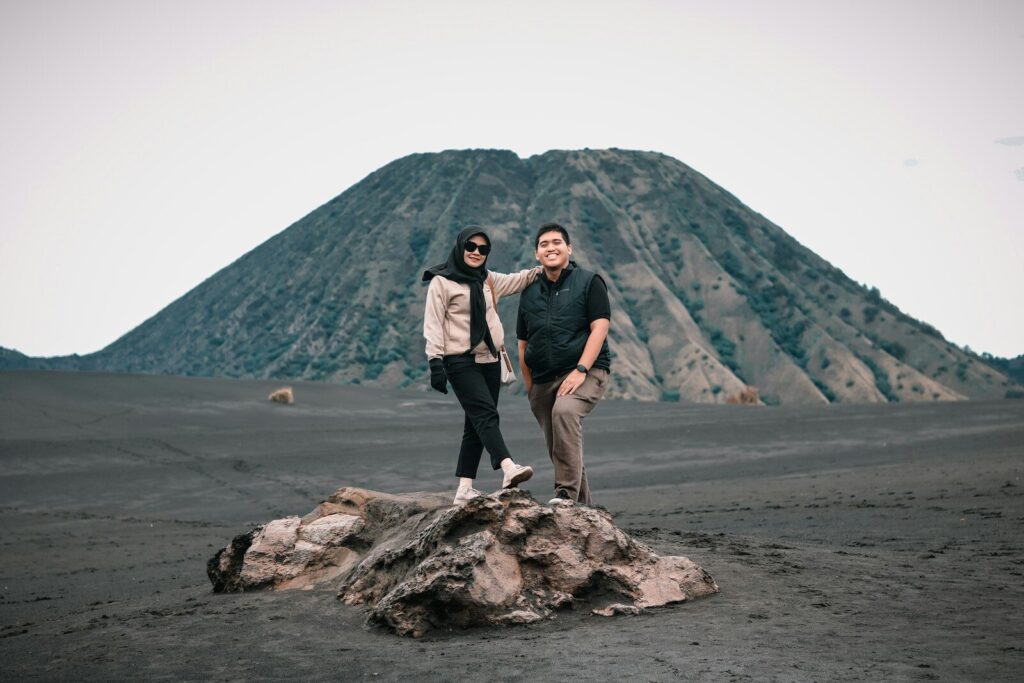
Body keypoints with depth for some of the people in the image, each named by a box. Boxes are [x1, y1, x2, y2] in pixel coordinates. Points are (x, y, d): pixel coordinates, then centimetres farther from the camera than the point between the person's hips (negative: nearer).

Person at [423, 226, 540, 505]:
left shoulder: (488, 280, 15)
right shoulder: (442, 282, -5)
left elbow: (516, 281, 23)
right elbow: (433, 324, -9)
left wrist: (540, 270, 3)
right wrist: (435, 361, -17)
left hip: (490, 360, 7)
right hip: (461, 362, -7)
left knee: (477, 424, 6)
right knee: (486, 414, -23)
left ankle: (465, 489, 9)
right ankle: (509, 469, -38)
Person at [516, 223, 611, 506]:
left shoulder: (589, 282, 1)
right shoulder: (530, 292, 15)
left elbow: (600, 328, -9)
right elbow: (523, 344, 19)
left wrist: (581, 370, -19)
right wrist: (529, 387, 13)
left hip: (585, 373, -6)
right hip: (543, 380, 6)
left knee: (565, 412, -34)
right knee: (557, 449, 7)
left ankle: (567, 493, -34)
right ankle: (584, 507, 20)